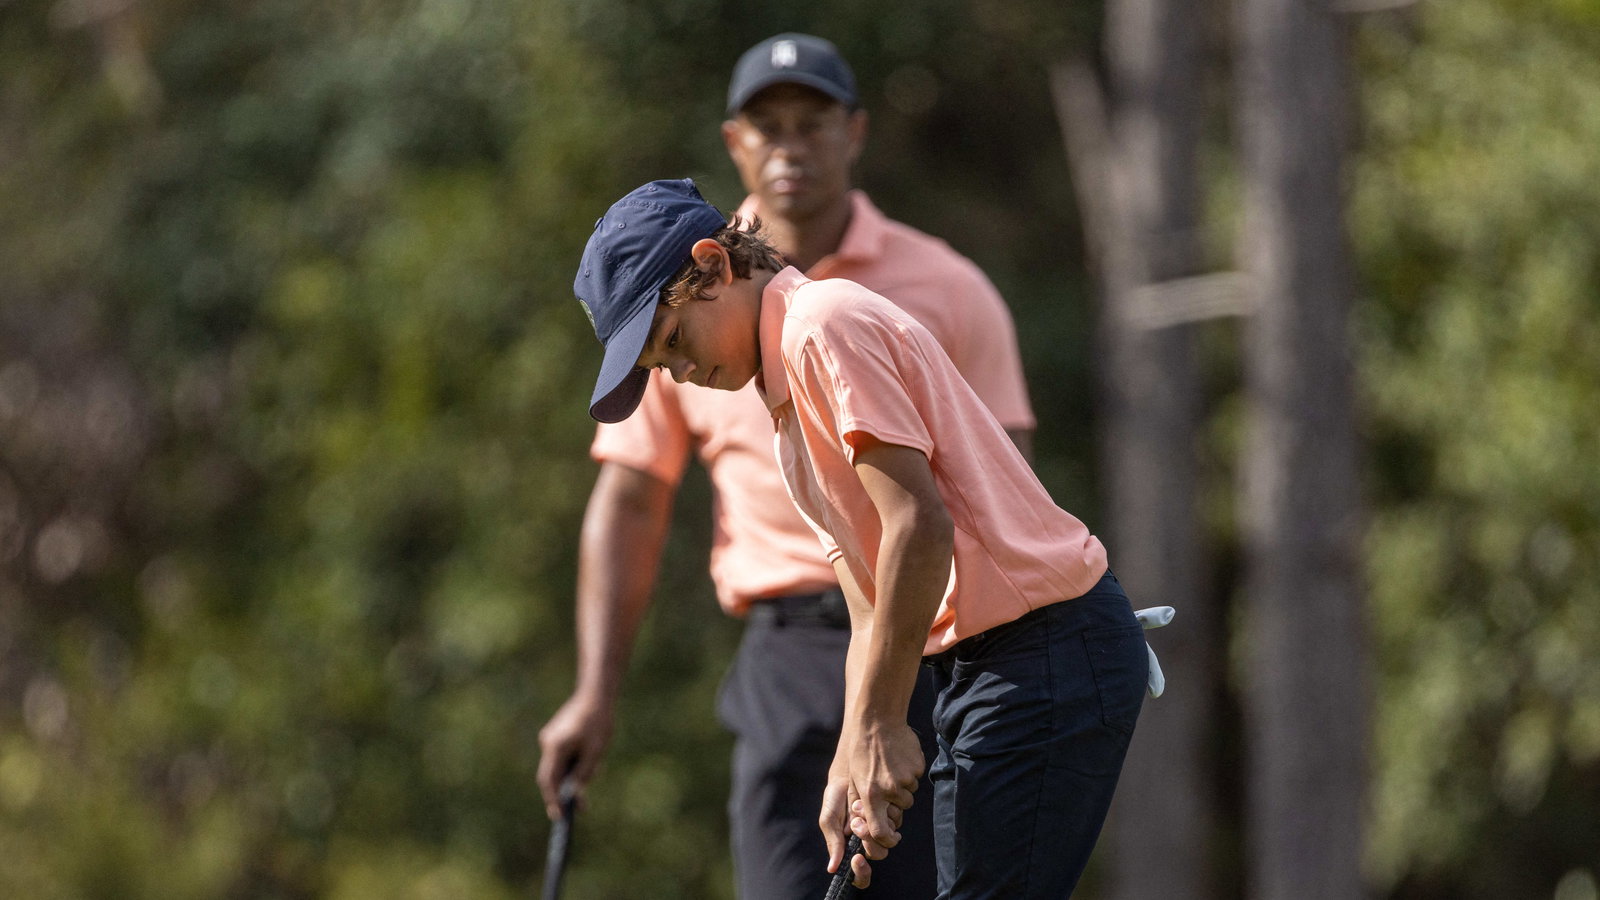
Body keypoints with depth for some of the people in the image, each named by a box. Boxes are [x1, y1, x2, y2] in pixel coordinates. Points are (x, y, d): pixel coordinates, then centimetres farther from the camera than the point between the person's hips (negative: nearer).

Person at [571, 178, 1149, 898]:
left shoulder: (826, 324, -9)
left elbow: (920, 523, -19)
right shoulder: (785, 397, 22)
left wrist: (879, 726, -17)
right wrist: (850, 770, 6)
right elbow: (872, 617, 19)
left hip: (1047, 645, -10)